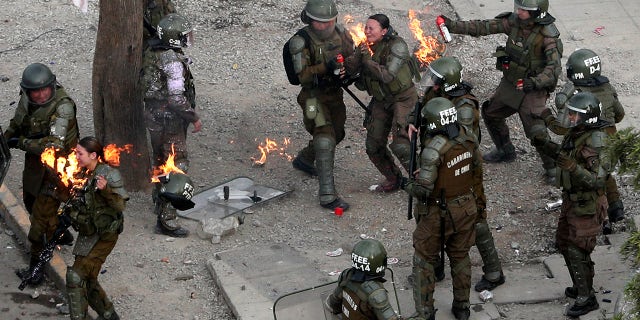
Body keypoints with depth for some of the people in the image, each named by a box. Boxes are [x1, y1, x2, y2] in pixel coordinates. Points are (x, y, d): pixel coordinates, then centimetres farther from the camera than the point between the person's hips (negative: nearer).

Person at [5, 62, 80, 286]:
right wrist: (7, 137, -6)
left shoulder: (62, 106, -30)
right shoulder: (26, 100, -8)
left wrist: (21, 142, -29)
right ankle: (61, 235, 50)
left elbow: (55, 144, -38)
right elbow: (17, 123, 12)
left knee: (43, 212, -8)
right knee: (31, 201, 26)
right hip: (35, 162, 8)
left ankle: (36, 266, 4)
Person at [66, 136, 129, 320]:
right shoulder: (82, 175, 8)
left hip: (104, 235, -8)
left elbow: (120, 205, -19)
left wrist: (105, 190, -34)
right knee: (88, 280, 14)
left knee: (76, 275, -16)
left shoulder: (110, 175, -14)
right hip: (86, 234, 8)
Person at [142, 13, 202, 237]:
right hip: (170, 120, -9)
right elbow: (177, 98, -27)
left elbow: (145, 84, 14)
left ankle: (160, 202, 44)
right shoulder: (173, 61, -24)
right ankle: (166, 219, -4)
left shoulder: (152, 53, 3)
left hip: (153, 115, 9)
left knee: (161, 161, 26)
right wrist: (194, 118, -14)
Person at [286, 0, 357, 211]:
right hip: (314, 97, -7)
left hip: (335, 94, 7)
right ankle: (328, 197, -19)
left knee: (336, 135, 23)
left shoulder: (339, 33, -4)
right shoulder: (301, 41, -20)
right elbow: (302, 75, -24)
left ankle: (303, 160, 52)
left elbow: (352, 56, 4)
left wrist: (347, 63, -19)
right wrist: (325, 68, -37)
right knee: (325, 140, -18)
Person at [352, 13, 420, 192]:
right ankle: (393, 179, 27)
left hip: (403, 98, -7)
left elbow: (387, 75, -30)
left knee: (399, 143, -20)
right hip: (381, 102, 7)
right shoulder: (365, 48, 1)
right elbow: (362, 85, 4)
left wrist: (367, 59, -22)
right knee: (373, 146, 6)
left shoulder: (397, 45, -19)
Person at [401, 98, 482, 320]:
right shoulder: (467, 140, -7)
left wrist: (407, 185, -8)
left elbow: (423, 189, -28)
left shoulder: (434, 149, -28)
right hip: (466, 210, 6)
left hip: (438, 214, -6)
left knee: (424, 261, 11)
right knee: (460, 258, 22)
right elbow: (477, 170, 8)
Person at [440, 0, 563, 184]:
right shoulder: (513, 21, -10)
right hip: (510, 83, 7)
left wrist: (535, 82, -47)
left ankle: (552, 169, 10)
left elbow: (554, 67, -32)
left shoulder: (548, 35, -26)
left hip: (533, 90, -7)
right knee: (490, 113, 21)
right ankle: (505, 152, 43)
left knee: (537, 131, -13)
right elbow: (483, 27, -8)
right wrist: (453, 26, -16)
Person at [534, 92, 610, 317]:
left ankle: (586, 298, 12)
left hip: (588, 206, -9)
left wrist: (571, 167, -40)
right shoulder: (576, 133, -1)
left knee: (577, 251, -2)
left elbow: (598, 180, -31)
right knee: (564, 243, 20)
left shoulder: (596, 142, -28)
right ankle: (581, 286, 37)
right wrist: (548, 147, 10)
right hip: (572, 199, 9)